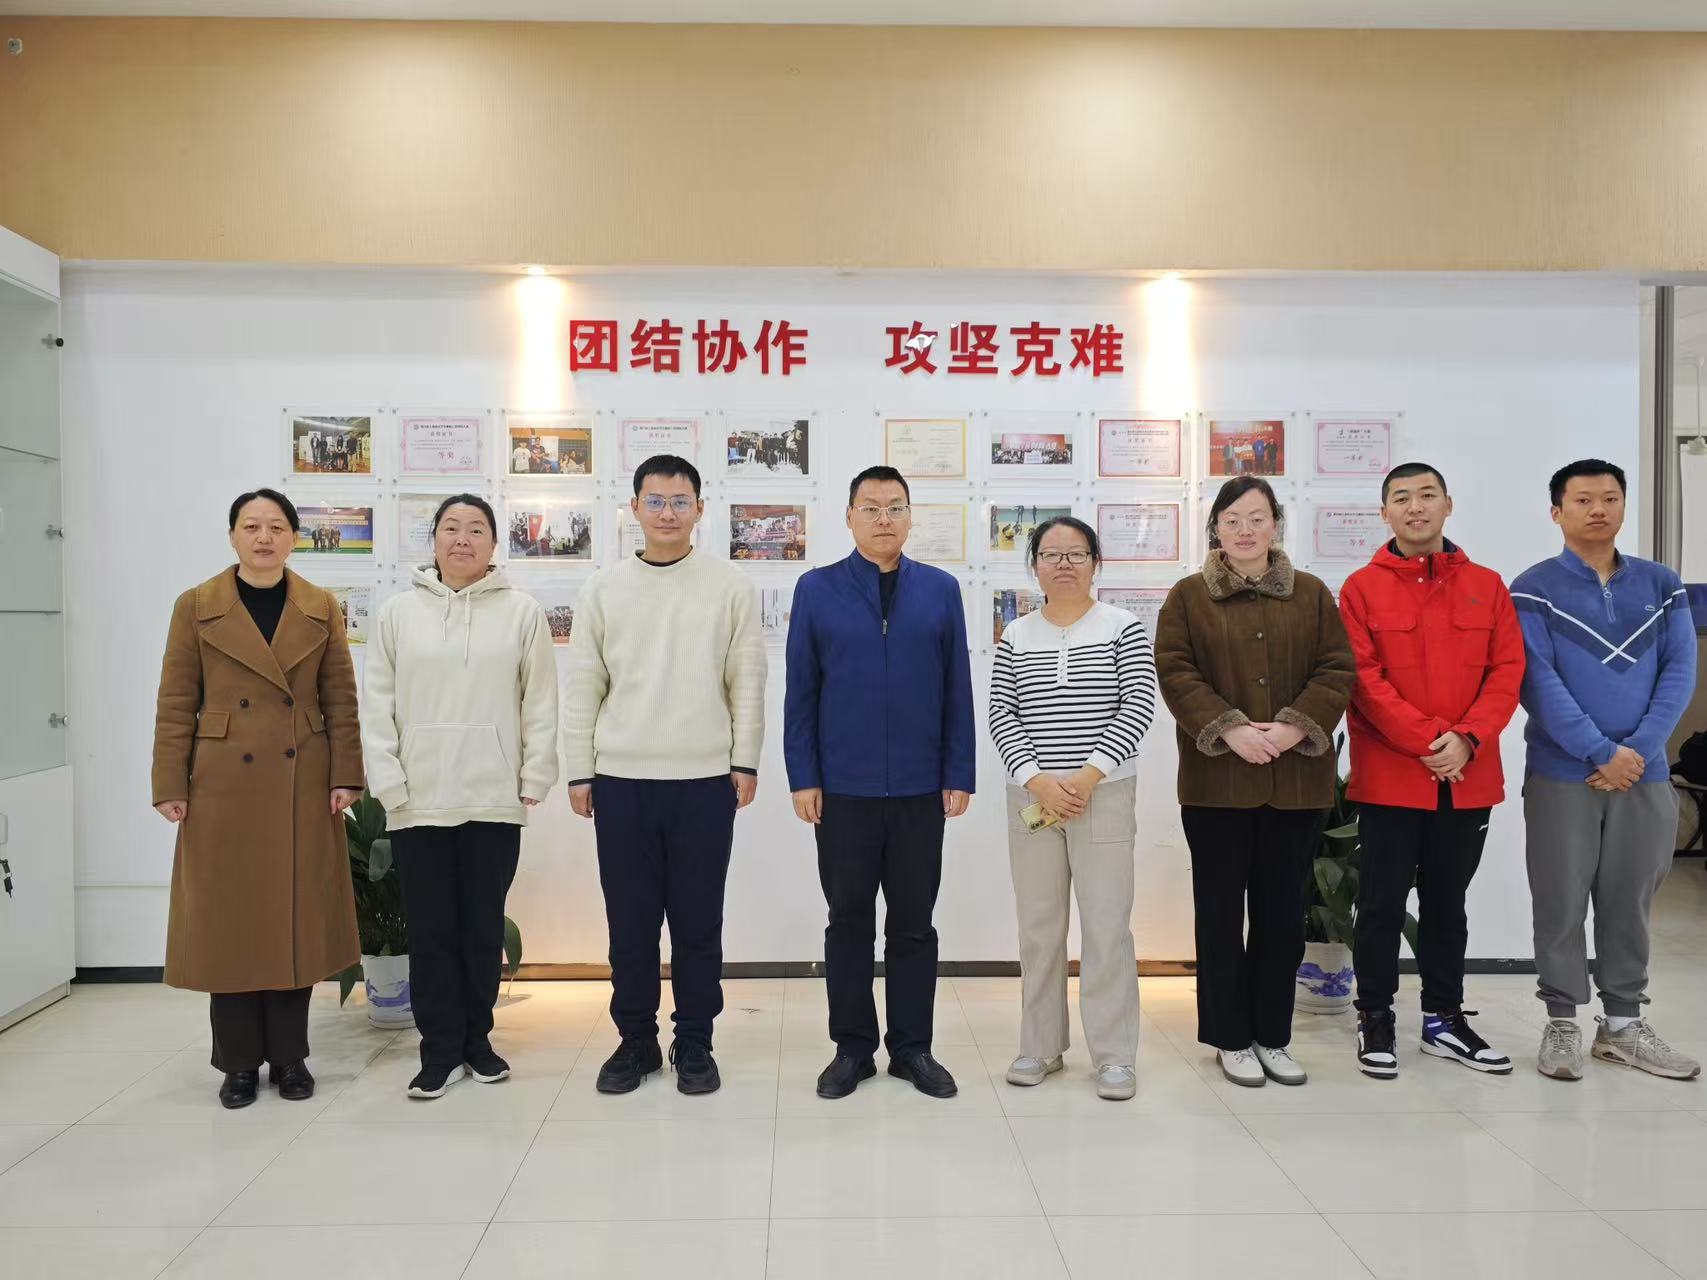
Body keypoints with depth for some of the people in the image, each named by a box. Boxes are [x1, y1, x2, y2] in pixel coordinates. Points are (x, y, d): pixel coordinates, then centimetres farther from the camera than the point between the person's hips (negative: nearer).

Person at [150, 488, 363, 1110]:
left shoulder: (322, 609, 5)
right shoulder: (196, 607, 2)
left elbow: (341, 701, 4)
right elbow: (175, 705, 0)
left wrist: (345, 776, -3)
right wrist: (171, 787, -5)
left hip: (302, 785, 1)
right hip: (224, 785, -1)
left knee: (297, 917, 6)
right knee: (229, 918, 5)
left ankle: (289, 1056, 20)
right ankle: (240, 1061, 19)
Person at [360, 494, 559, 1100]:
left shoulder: (521, 611, 2)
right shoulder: (400, 611, 5)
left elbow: (540, 703, 1)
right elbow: (378, 704, 4)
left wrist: (534, 778, -4)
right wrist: (388, 782, -3)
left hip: (494, 800, -1)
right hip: (417, 801, 1)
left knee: (484, 928, 10)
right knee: (431, 930, 6)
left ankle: (477, 1040, 25)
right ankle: (440, 1050, 17)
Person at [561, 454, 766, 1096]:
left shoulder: (731, 587, 1)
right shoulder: (602, 590, 5)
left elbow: (747, 682, 2)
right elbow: (583, 688, 6)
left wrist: (745, 761, -2)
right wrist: (578, 772, 3)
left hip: (704, 780, -1)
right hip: (621, 780, 2)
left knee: (698, 921, 7)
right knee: (630, 921, 9)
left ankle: (694, 1044, 21)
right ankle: (636, 1040, 24)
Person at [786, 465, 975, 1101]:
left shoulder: (941, 590, 4)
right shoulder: (816, 589, 1)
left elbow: (958, 690, 4)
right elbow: (800, 691, 0)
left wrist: (959, 775, 0)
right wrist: (802, 776, -4)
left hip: (921, 790, 1)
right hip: (842, 789, -1)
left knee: (914, 923, 10)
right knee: (849, 922, 10)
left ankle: (912, 1048, 24)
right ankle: (852, 1048, 23)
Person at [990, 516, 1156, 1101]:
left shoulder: (1123, 628, 1)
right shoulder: (1015, 636, 7)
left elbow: (1138, 706, -6)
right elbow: (1002, 716, 3)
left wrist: (1089, 776, -14)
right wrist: (1038, 781, -10)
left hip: (1105, 794, -2)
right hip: (1032, 796, 2)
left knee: (1107, 924, -2)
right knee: (1038, 924, 9)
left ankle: (1114, 1054, 11)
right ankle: (1041, 1046, 22)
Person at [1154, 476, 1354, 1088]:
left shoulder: (1311, 594, 9)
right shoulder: (1188, 596, 2)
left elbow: (1337, 669, 3)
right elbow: (1175, 673, -6)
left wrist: (1296, 725, -13)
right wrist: (1229, 729, -17)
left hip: (1296, 780, 2)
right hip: (1216, 781, -2)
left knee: (1283, 911, 9)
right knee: (1221, 911, 5)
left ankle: (1273, 1036, 23)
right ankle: (1231, 1038, 18)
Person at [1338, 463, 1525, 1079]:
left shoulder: (1487, 586, 7)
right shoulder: (1361, 588, -2)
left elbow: (1508, 671, 2)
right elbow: (1364, 680, -9)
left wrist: (1467, 739, -13)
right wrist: (1427, 739, -17)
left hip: (1468, 778, 3)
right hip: (1388, 777, -3)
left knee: (1447, 901, 14)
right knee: (1383, 902, 5)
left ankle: (1444, 1018, 27)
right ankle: (1375, 1018, 18)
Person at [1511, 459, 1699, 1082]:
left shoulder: (1662, 585, 8)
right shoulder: (1534, 590, -4)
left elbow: (1680, 672, 1)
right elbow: (1537, 683, -12)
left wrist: (1638, 749, -11)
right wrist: (1601, 752, -17)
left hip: (1645, 774, 3)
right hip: (1562, 775, -3)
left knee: (1630, 903, 11)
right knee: (1561, 905, 3)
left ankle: (1623, 1023, 25)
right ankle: (1562, 1024, 16)